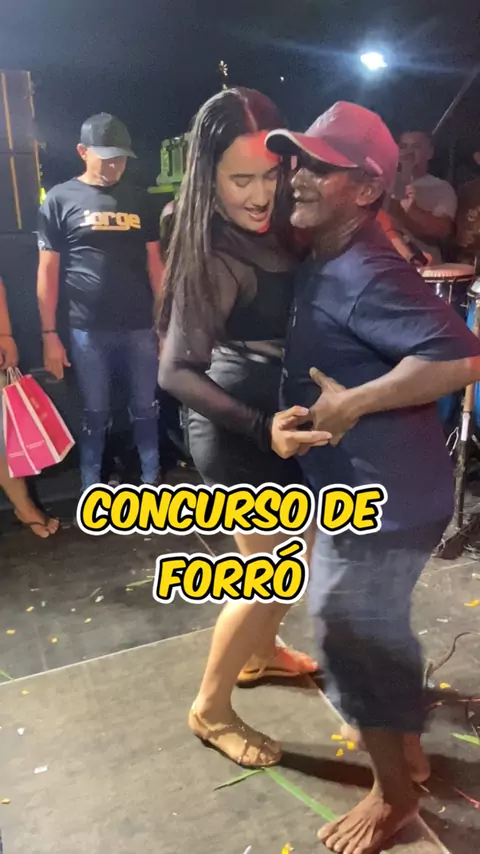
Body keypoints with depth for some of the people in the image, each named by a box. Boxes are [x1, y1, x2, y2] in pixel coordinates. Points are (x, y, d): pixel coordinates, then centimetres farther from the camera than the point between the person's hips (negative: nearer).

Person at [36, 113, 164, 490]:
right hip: (88, 331, -2)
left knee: (145, 410, 11)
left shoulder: (138, 199, 8)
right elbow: (48, 270, -1)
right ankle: (91, 490, 25)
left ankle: (151, 481, 28)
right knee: (95, 415, 10)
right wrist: (49, 335, -4)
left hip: (140, 328, 2)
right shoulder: (60, 199, 0)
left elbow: (155, 263, 9)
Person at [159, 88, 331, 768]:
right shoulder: (213, 259, -24)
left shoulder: (268, 227, 0)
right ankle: (211, 709, 25)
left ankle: (259, 653, 48)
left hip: (274, 413, 9)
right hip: (239, 430, -9)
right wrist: (262, 427, -38)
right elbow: (176, 370, -29)